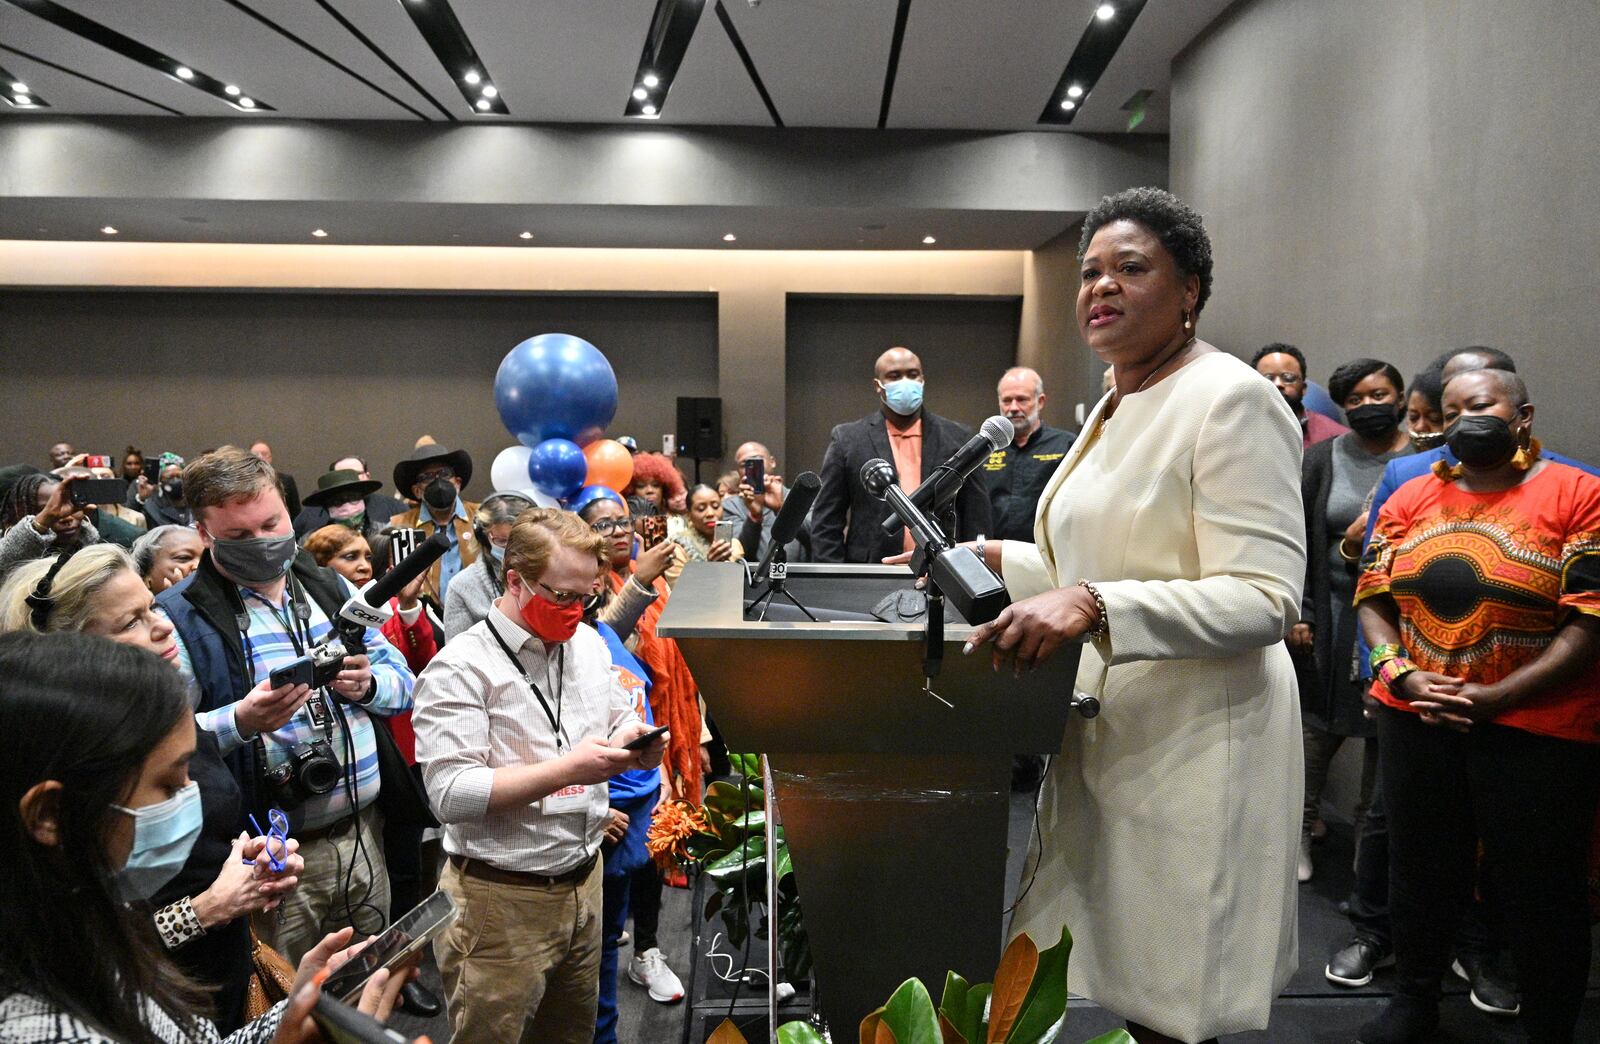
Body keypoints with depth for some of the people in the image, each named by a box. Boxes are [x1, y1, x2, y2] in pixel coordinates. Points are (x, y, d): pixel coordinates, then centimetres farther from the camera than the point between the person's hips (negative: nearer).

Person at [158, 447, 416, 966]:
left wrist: (368, 685, -10)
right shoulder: (180, 616, -8)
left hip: (364, 832, 5)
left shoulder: (332, 588, 8)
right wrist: (242, 721, -29)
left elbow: (403, 680, 11)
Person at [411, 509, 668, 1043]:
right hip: (502, 899, -6)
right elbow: (452, 794, -23)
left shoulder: (588, 643, 6)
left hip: (585, 880, 7)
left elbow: (619, 722, 18)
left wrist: (636, 746, -6)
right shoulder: (460, 668, -16)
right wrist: (567, 770, -27)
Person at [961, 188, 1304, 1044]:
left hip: (1192, 741, -8)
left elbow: (1265, 600, -22)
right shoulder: (1115, 408, 14)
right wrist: (1001, 560, 15)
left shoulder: (1229, 399, -14)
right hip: (1109, 731, 8)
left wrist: (1092, 605, -34)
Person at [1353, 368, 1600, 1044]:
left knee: (1540, 887, 8)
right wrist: (1401, 672, -10)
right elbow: (1372, 599, 7)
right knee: (1419, 864, 16)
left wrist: (1497, 697, -18)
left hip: (1536, 727, -4)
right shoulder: (1412, 497, 8)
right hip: (1415, 718, 4)